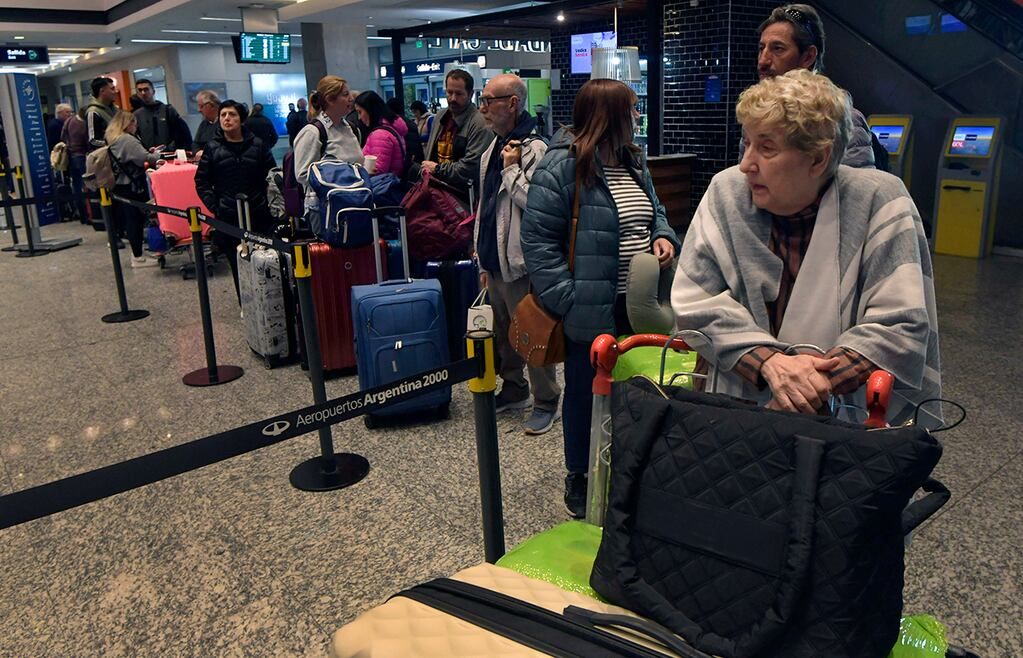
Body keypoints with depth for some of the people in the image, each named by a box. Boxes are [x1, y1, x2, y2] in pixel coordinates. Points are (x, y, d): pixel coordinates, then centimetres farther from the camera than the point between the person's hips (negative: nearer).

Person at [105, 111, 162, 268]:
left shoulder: (112, 140, 14)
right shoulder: (128, 140, -14)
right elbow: (146, 158, -18)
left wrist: (152, 161, 15)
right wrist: (157, 156, 1)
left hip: (119, 185, 9)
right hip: (132, 185, -9)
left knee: (130, 220, 13)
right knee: (136, 219, -4)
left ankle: (136, 254, 19)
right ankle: (138, 258, 0)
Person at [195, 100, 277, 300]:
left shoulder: (257, 145, 5)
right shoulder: (212, 148, 4)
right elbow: (201, 182, 5)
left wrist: (270, 203, -3)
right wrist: (214, 207, -5)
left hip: (259, 215, 0)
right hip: (228, 217, 0)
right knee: (237, 263, 4)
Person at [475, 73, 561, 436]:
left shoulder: (535, 150, -16)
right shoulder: (494, 149, 12)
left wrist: (512, 168, -18)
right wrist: (483, 259, 18)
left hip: (520, 263, -9)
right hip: (495, 260, 9)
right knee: (503, 334, 19)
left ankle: (546, 402, 16)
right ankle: (514, 390, 36)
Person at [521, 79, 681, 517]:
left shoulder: (633, 162, 11)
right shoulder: (560, 167, -15)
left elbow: (654, 212, 23)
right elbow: (537, 240, -17)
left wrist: (663, 236, 0)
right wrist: (569, 301, -22)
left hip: (637, 307, 7)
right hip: (592, 312, -7)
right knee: (587, 393, 9)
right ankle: (579, 478, 29)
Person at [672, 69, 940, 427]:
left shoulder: (880, 200, -4)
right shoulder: (726, 190, 3)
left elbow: (901, 326, -8)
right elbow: (695, 301, -1)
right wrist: (769, 361, -16)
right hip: (738, 410, 2)